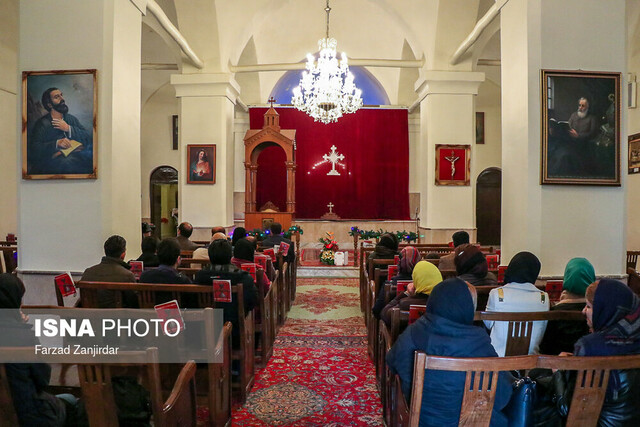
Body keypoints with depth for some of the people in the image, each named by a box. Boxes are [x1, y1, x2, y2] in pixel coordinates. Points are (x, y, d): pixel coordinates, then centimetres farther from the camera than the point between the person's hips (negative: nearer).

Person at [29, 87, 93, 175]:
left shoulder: (71, 119, 23)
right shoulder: (42, 123, 8)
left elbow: (87, 137, 9)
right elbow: (34, 149, -4)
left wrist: (68, 129, -3)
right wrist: (57, 144, -16)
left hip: (77, 154, 4)